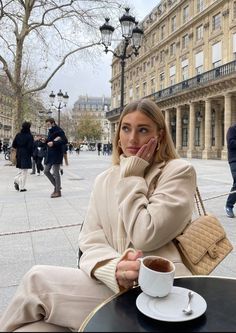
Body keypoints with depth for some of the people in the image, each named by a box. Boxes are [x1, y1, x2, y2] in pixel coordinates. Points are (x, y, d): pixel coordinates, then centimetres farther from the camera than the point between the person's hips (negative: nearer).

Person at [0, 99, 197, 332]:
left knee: (37, 280, -11)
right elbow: (91, 242, 2)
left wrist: (131, 176, -6)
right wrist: (115, 269, -19)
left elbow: (144, 237, -13)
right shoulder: (104, 180, 11)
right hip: (114, 284, 4)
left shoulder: (179, 171, -3)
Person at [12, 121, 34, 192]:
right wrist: (31, 154, 0)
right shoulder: (29, 136, -11)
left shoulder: (18, 135, 4)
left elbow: (13, 145, 6)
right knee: (24, 171, 1)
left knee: (21, 170, 20)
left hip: (19, 155, 5)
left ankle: (16, 180, -2)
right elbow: (30, 147, -15)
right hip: (26, 156, -5)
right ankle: (22, 187, 2)